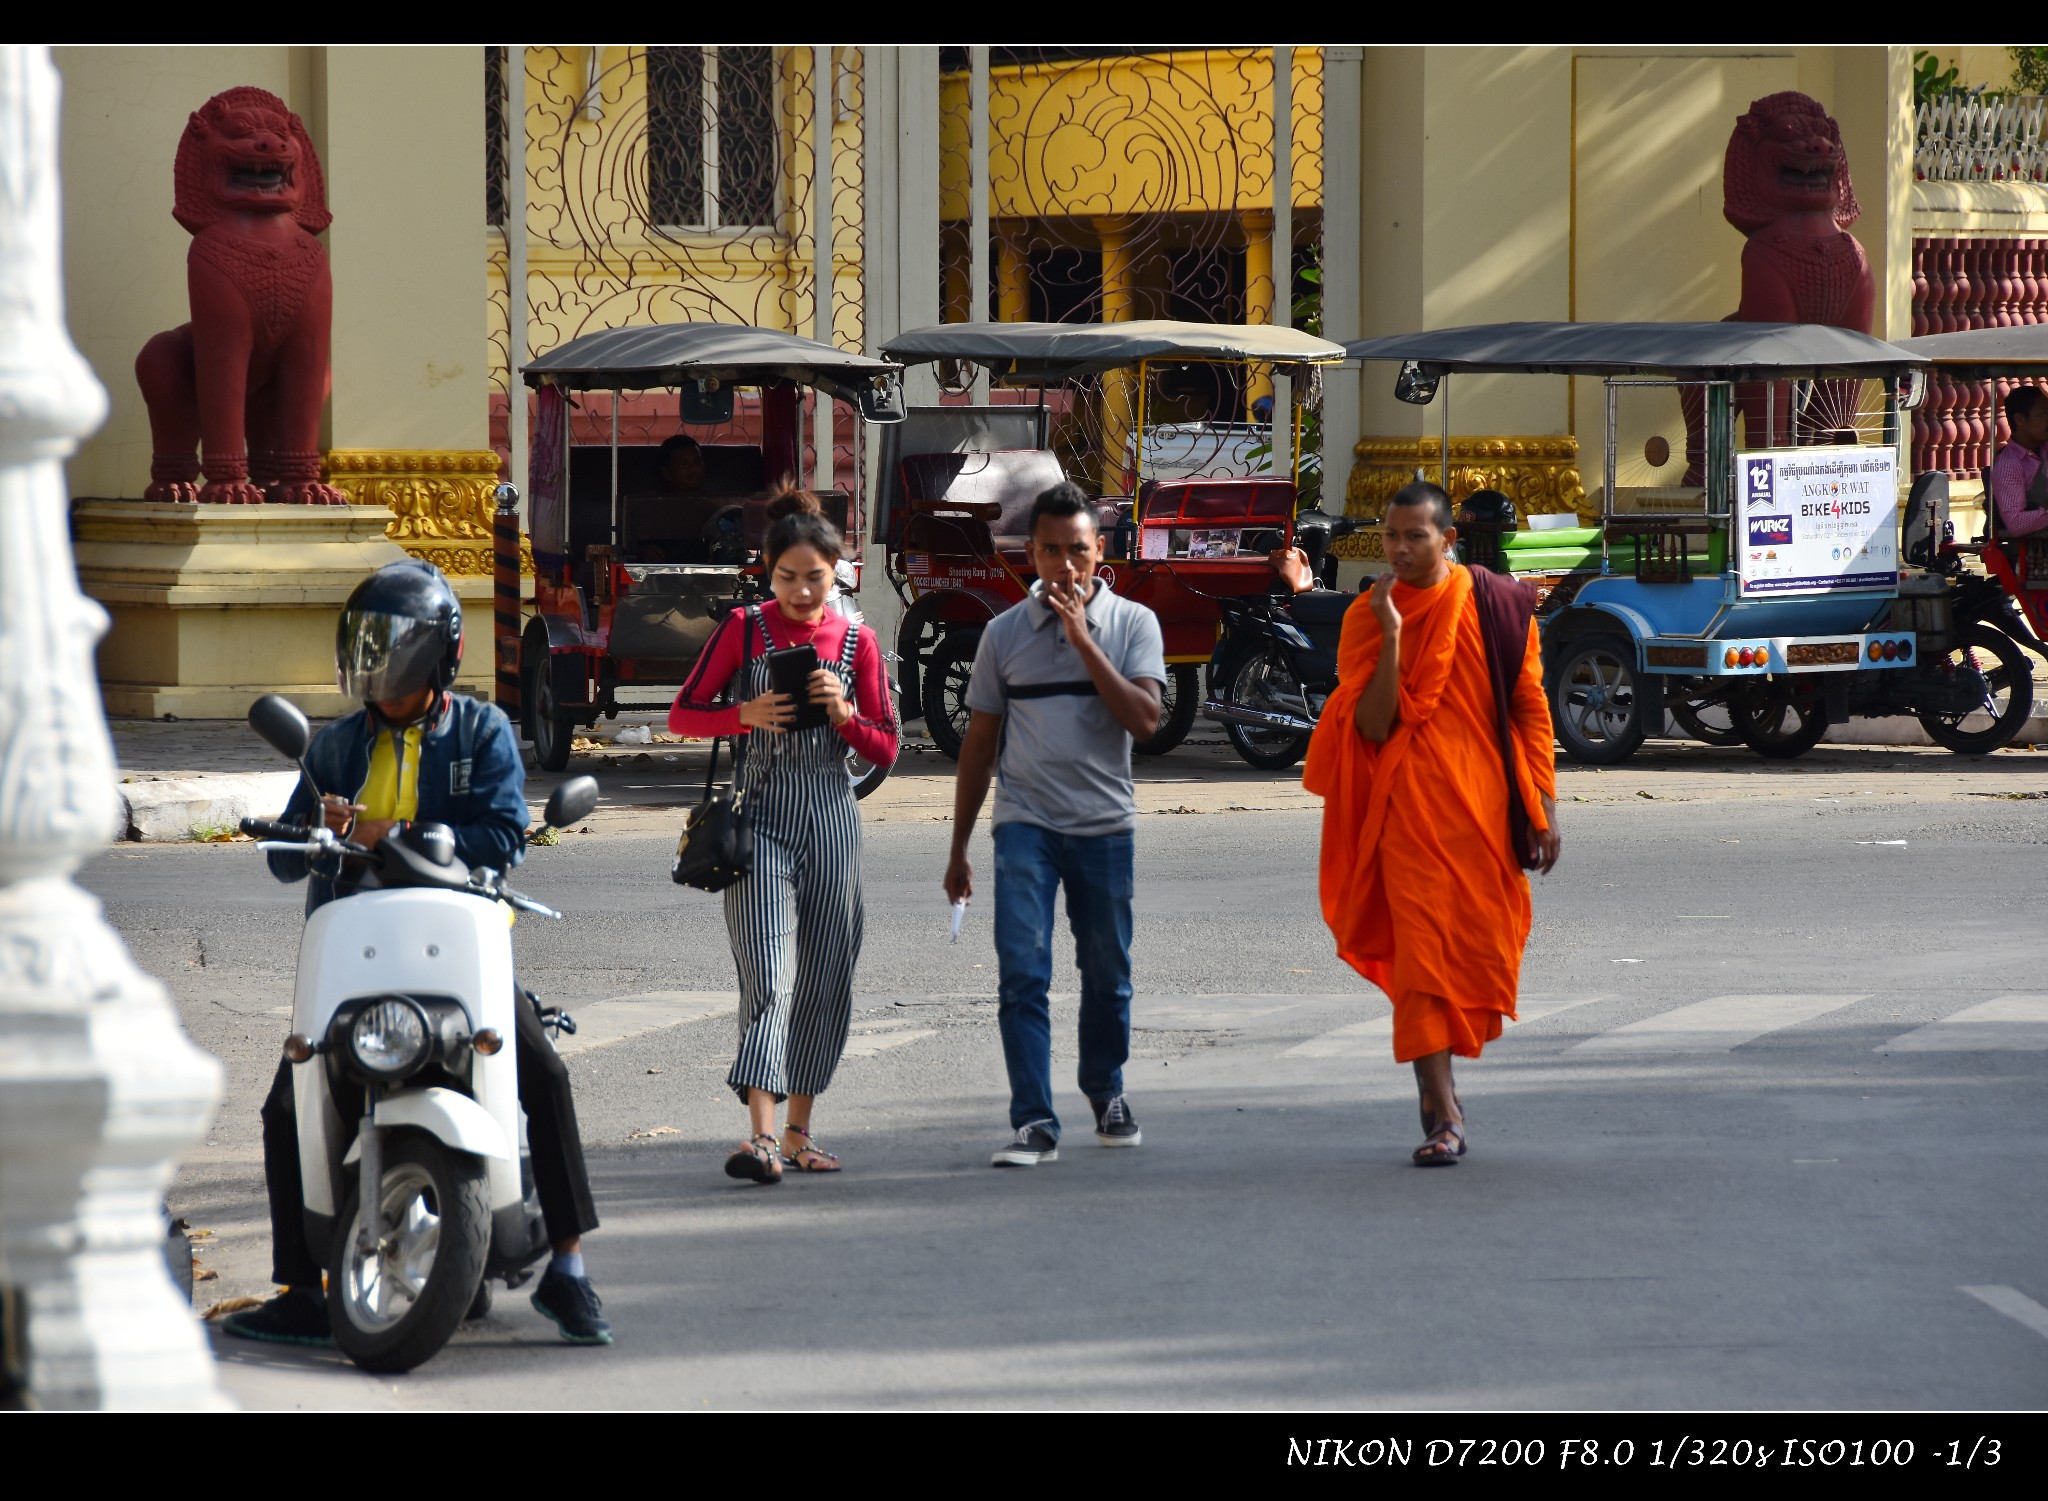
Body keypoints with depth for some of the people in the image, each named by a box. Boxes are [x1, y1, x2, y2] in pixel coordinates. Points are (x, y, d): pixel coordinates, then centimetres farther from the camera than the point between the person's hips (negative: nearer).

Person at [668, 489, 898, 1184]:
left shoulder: (856, 642, 5)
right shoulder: (744, 629, 0)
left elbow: (885, 750, 7)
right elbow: (683, 714, 3)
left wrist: (844, 714, -12)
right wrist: (747, 714, -14)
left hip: (831, 820, 3)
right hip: (760, 818, -3)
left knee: (824, 980, 6)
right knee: (769, 977, -15)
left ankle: (798, 1131, 19)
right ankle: (761, 1135, -26)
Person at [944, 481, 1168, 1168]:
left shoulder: (1133, 624, 2)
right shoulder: (1005, 633, 4)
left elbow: (1144, 719, -12)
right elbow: (980, 743, 10)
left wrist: (1083, 642, -17)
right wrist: (958, 850, 11)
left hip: (1105, 826, 0)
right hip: (1025, 825, 0)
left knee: (1107, 975, 10)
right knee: (1022, 975, -11)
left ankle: (1106, 1093, 32)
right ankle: (1034, 1124, -11)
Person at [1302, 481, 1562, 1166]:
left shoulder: (1498, 608, 1)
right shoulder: (1368, 617, 0)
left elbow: (1530, 708, 6)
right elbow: (1373, 726, -8)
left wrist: (1544, 807, 3)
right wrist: (1391, 639, -17)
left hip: (1485, 803, 2)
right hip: (1411, 808, -1)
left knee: (1479, 947, 7)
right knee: (1420, 949, -10)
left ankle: (1436, 1080, 29)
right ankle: (1443, 1115, -11)